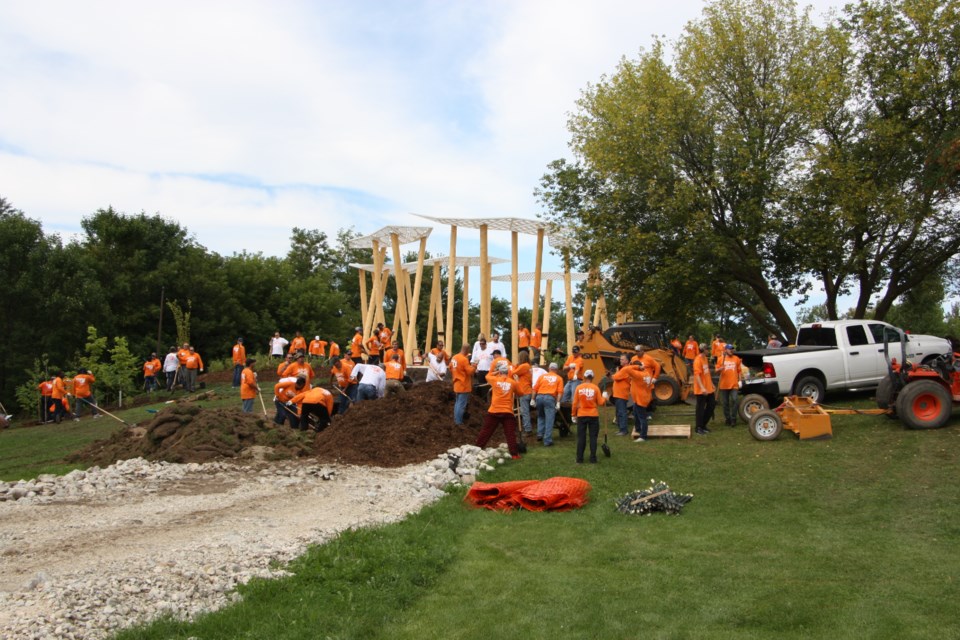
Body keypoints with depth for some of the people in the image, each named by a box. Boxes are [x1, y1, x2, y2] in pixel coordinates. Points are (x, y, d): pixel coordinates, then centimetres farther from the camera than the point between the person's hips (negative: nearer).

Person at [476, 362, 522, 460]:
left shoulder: (495, 380, 0)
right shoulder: (513, 382, 0)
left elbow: (488, 376, 20)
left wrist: (496, 372, 27)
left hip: (494, 412, 1)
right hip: (508, 412, 0)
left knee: (486, 432, 9)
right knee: (510, 433, 1)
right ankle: (514, 454, -4)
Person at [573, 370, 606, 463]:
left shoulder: (579, 388, -4)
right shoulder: (595, 388, -5)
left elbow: (575, 403, -2)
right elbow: (601, 402, -2)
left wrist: (574, 414, 10)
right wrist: (604, 397, 18)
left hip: (581, 415, 0)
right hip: (593, 416, 0)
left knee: (581, 437, 6)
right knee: (593, 437, 7)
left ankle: (579, 458, 7)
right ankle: (593, 458, 6)